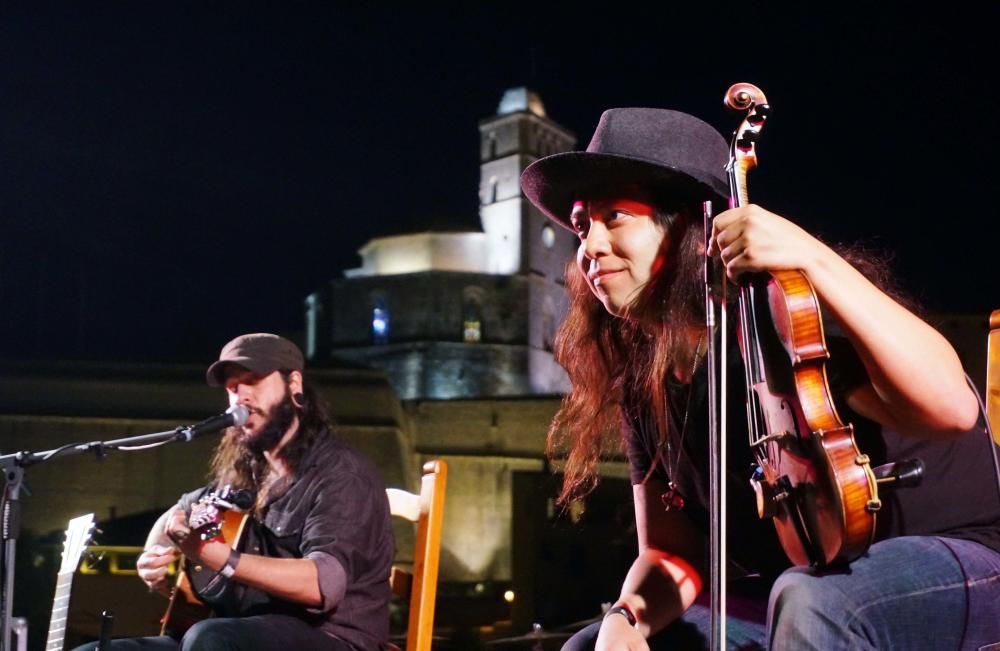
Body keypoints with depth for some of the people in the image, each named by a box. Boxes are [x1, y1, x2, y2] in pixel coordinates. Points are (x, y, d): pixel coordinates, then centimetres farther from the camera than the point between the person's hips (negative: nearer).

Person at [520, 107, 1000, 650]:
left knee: (808, 602, -38)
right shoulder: (642, 378, 2)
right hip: (784, 587, 7)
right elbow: (671, 552, 6)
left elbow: (951, 407, -35)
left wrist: (813, 259, -39)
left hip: (953, 562, -7)